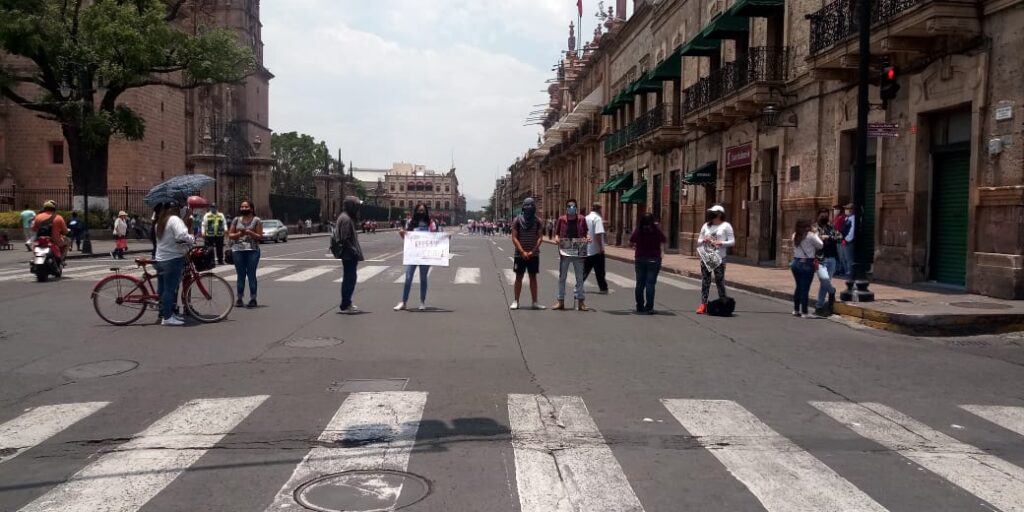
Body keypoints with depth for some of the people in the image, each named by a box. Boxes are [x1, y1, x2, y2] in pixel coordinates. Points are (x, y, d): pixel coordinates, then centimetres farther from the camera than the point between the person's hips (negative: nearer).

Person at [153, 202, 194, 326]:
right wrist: (192, 239, -12)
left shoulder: (159, 222, 16)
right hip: (173, 260, -9)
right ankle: (167, 317, -1)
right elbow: (181, 236, -29)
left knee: (163, 289, 14)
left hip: (160, 259, 9)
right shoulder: (174, 219, -14)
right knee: (170, 289, -5)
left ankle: (165, 313, 24)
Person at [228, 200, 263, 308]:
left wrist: (250, 233, -16)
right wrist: (239, 234, -8)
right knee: (240, 275, 6)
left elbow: (260, 236, -1)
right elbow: (230, 235, 10)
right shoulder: (236, 220, 12)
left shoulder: (257, 220, 3)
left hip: (252, 250, -3)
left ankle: (253, 298, 3)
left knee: (251, 274, -3)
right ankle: (239, 298, 11)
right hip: (238, 250, 3)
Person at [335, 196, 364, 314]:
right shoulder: (345, 219, -17)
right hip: (349, 255, -10)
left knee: (349, 278, 16)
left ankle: (346, 303, 25)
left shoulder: (347, 217, 15)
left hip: (348, 255, 10)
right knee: (349, 279, -5)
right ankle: (344, 306, 0)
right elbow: (345, 239, -22)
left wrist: (355, 251, 17)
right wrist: (354, 251, -20)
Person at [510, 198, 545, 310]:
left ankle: (534, 302, 10)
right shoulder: (517, 220, -2)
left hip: (533, 254, 1)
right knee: (519, 277, 3)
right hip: (520, 254, -1)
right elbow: (514, 238, -6)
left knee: (533, 277, 6)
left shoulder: (537, 221, 1)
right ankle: (516, 301, 9)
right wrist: (522, 252, -14)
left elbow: (540, 238, -2)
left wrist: (532, 252, -12)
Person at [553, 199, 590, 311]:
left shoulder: (581, 219, 2)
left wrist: (588, 238, -11)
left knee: (580, 278, 6)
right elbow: (557, 233, 8)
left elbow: (585, 233, 9)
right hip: (564, 252, 0)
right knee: (562, 277, 6)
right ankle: (561, 301, 15)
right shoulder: (561, 219, 1)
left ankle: (581, 302, 14)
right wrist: (556, 239, -13)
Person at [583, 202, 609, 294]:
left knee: (585, 270, 11)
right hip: (596, 250, -7)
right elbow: (598, 234, -22)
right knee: (599, 271, 2)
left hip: (587, 250, 7)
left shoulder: (586, 218, 11)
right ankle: (603, 288, 9)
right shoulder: (597, 218, -12)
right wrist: (601, 247, -20)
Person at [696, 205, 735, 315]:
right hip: (705, 257, 4)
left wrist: (721, 243, -16)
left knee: (720, 281, -2)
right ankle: (703, 305, 4)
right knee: (705, 281, 3)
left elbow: (732, 241, -1)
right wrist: (704, 240, -2)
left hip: (719, 258, -4)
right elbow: (699, 240, 20)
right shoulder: (706, 225, 15)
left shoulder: (726, 226, 2)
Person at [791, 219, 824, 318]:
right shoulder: (810, 235, -12)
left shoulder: (795, 235, 6)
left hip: (796, 263, 6)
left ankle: (796, 310, 23)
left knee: (798, 287, 16)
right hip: (806, 264, -6)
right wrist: (815, 233, 5)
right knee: (805, 289, -2)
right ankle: (804, 312, 2)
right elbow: (820, 245, -3)